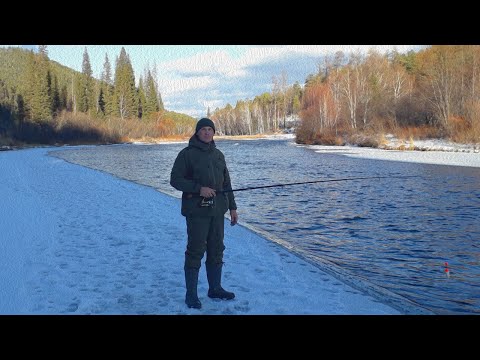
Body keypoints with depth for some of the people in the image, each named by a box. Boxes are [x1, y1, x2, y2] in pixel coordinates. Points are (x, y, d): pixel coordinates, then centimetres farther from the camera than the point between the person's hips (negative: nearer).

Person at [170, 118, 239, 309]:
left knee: (216, 250, 12)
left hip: (217, 209, 6)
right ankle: (191, 294, 7)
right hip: (196, 209, -6)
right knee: (195, 251, -4)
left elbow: (226, 183, 15)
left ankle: (215, 288, 25)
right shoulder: (187, 154, -6)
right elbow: (175, 179, -10)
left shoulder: (218, 155, 12)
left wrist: (232, 207, 10)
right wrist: (199, 188, -21)